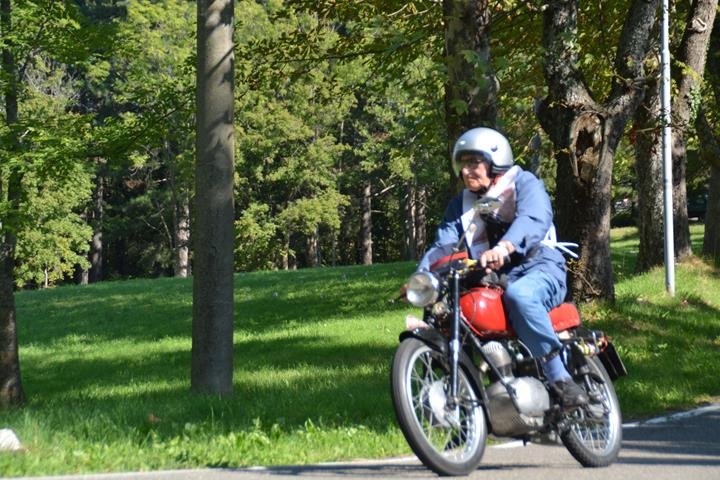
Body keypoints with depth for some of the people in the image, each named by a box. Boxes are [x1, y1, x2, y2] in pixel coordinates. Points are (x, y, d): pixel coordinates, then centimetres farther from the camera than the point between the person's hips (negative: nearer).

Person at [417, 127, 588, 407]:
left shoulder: (524, 183, 2)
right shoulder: (460, 205, 22)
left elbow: (534, 219, -20)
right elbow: (443, 246, 7)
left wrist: (504, 247, -41)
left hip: (538, 268, -6)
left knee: (519, 295, -39)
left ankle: (560, 378, -37)